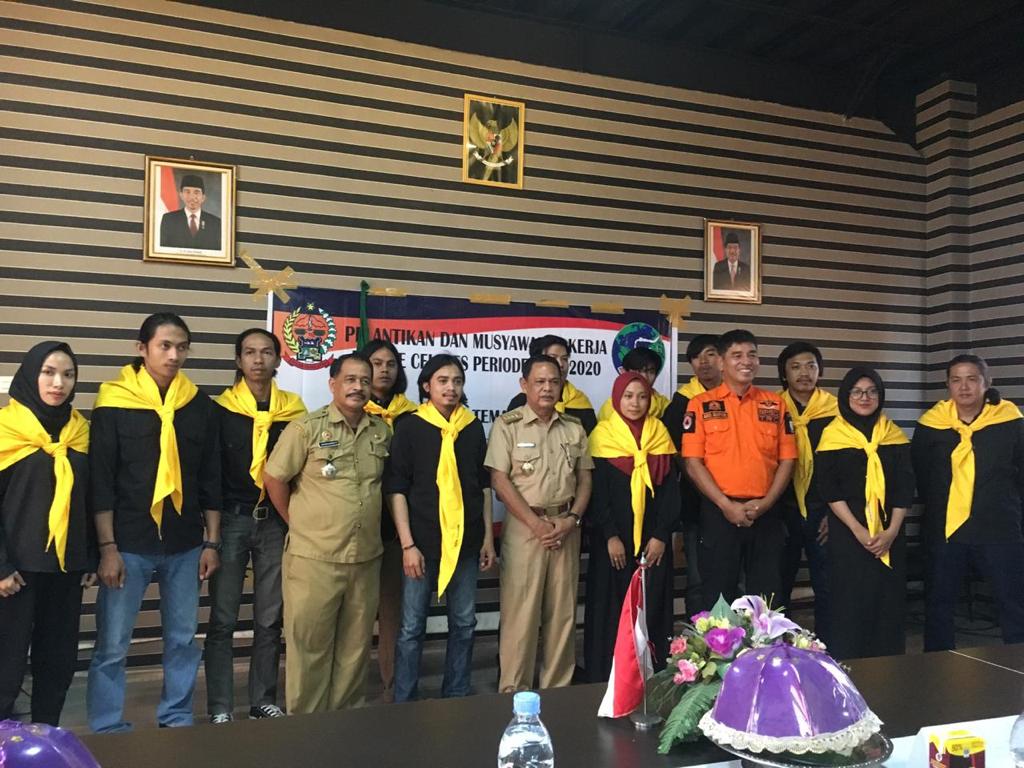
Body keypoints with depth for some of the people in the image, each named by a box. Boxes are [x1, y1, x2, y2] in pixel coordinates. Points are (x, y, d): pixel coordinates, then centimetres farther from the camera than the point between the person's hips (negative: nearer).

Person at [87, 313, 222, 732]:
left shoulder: (200, 405, 5)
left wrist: (212, 541, 5)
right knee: (112, 646, 2)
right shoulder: (114, 404, -4)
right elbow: (101, 481, -6)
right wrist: (107, 547, -10)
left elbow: (211, 478, 8)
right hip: (128, 544, -3)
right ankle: (107, 731, 17)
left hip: (184, 545, 3)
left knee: (183, 640, 11)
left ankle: (177, 722, 26)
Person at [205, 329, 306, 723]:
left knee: (270, 619, 9)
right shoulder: (221, 409, -1)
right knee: (223, 619, 2)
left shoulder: (292, 409, 6)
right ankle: (220, 708, 13)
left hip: (276, 521, 2)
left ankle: (264, 700, 22)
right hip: (231, 519, -2)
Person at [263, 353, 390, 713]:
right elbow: (274, 478, -2)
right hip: (314, 558, -4)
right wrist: (300, 523, 3)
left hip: (366, 558, 4)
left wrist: (371, 522, 10)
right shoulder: (306, 428, -7)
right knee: (309, 645, 6)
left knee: (355, 645, 14)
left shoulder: (382, 431, 6)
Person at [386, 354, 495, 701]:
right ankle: (404, 704, 15)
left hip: (466, 541, 4)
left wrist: (488, 537, 8)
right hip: (422, 541, -3)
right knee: (412, 627, 3)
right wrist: (408, 544, -11)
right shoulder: (410, 427, -3)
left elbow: (484, 485, 13)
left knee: (464, 624, 11)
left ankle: (456, 698, 25)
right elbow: (396, 489, -5)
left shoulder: (473, 427, 7)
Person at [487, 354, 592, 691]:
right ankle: (514, 691, 11)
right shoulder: (507, 425, -2)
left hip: (566, 528, 4)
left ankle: (558, 688, 21)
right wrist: (536, 524, -13)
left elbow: (585, 479, 11)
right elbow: (499, 480, -8)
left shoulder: (574, 427, 10)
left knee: (563, 612, 9)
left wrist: (572, 519, -6)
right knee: (520, 612, -1)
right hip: (524, 527, -4)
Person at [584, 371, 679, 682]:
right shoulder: (603, 435, 0)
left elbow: (670, 489, 4)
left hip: (653, 539, 2)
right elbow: (597, 490, -4)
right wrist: (610, 536, -11)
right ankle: (604, 676, 11)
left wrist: (661, 536, -5)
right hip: (612, 539, -2)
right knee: (610, 609, 1)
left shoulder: (660, 434, 8)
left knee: (652, 608, 3)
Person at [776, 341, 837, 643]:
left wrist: (834, 511, -2)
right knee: (778, 584, 7)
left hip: (823, 510, 0)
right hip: (783, 510, 0)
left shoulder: (835, 410, 2)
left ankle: (826, 648, 19)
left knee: (826, 585, 6)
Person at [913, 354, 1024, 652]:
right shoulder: (931, 424, -3)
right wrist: (936, 507, 10)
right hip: (944, 530, 2)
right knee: (938, 603, 11)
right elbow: (920, 476, 9)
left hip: (999, 530, -1)